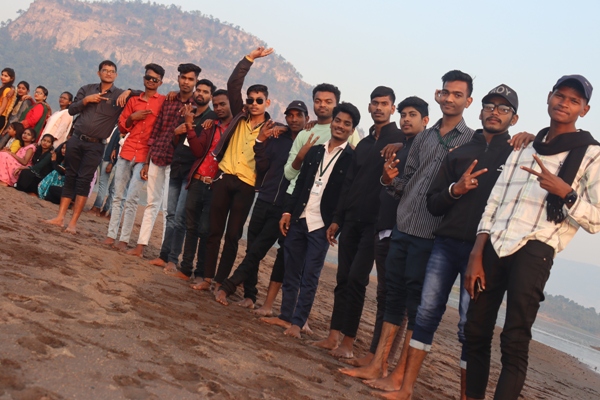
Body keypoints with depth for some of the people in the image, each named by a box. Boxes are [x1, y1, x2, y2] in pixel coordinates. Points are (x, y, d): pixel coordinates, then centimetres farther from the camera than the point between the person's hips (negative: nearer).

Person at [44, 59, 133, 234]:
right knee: (70, 177, 6)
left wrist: (128, 92, -19)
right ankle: (60, 217, 9)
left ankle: (73, 222, -4)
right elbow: (71, 110, 8)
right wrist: (85, 100, -8)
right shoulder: (87, 89, 11)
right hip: (76, 140, 3)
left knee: (84, 181, -7)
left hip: (95, 146, -3)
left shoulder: (120, 95, 2)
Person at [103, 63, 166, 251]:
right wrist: (132, 117, 0)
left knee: (131, 198, -8)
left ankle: (124, 239, -3)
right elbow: (122, 127, 15)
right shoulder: (133, 100, 14)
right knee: (118, 196, 6)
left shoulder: (164, 102, 2)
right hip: (127, 151, 4)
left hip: (145, 156, -4)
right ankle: (111, 234, 11)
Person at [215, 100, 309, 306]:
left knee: (256, 251, -4)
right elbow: (262, 167, 1)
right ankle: (249, 295, 22)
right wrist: (261, 141, -10)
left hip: (284, 208, -4)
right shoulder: (276, 137, 6)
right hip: (264, 201, 4)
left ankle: (228, 287, 5)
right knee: (252, 250, 9)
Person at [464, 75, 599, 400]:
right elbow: (493, 203, 15)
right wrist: (476, 256, 7)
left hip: (533, 251, -5)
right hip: (494, 246, 5)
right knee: (475, 332, 7)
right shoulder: (523, 148, 20)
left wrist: (565, 193, -19)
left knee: (514, 343, -8)